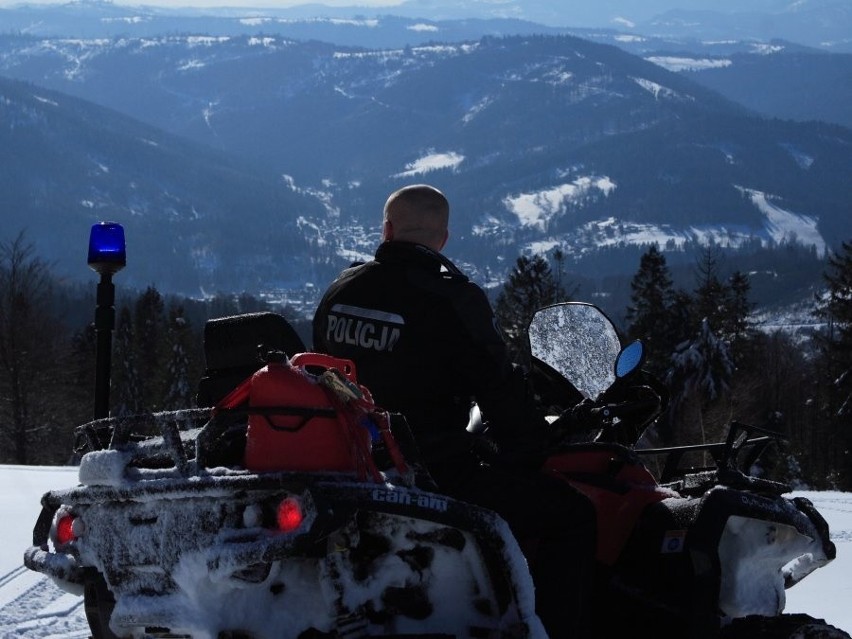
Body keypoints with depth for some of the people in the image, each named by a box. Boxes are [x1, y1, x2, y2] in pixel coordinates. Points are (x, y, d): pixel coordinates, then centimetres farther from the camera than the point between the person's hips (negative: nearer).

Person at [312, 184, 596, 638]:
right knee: (572, 515, -2)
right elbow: (499, 388, -12)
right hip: (437, 476, -7)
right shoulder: (452, 297, -12)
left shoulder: (341, 290, 8)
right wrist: (531, 452, 3)